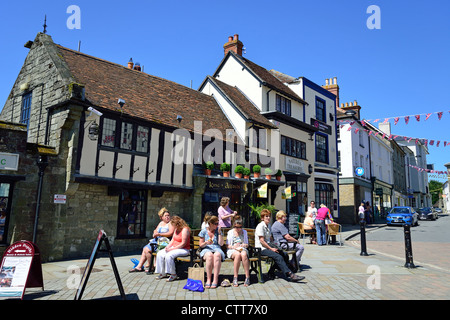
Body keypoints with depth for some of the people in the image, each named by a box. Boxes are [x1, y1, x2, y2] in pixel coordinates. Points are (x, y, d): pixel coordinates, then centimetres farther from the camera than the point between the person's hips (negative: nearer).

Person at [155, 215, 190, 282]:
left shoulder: (185, 229, -16)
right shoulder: (176, 229, 12)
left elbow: (183, 244, -20)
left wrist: (172, 249, -20)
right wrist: (168, 246, -3)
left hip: (184, 249, -9)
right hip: (174, 248, 9)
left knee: (169, 255, -32)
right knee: (160, 254, -8)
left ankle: (173, 274, -18)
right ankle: (163, 273, -1)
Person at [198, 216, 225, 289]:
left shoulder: (218, 230, 11)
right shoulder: (204, 231, 7)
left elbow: (221, 244, 3)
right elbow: (200, 245, 8)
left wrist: (219, 233, -4)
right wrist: (206, 243, -13)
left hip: (217, 249, 1)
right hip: (206, 250, -1)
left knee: (217, 255, -37)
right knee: (209, 255, -38)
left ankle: (215, 280, -34)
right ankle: (208, 279, -32)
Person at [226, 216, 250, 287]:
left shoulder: (244, 232, 14)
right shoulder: (230, 232, 7)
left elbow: (247, 244, 16)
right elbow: (227, 245, 5)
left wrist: (245, 245, -8)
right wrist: (233, 247, -16)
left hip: (243, 249, 1)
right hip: (232, 250, -1)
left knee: (244, 254, -37)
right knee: (238, 254, -38)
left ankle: (247, 277, -34)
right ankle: (235, 278, -32)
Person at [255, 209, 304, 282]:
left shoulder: (267, 226, 19)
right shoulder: (260, 226, -9)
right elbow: (261, 241, -15)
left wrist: (274, 247, 7)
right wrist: (271, 249, -15)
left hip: (268, 246, 9)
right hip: (262, 249, -9)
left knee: (285, 255, -7)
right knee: (278, 257, -27)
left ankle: (271, 272, 1)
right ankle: (290, 275, -29)